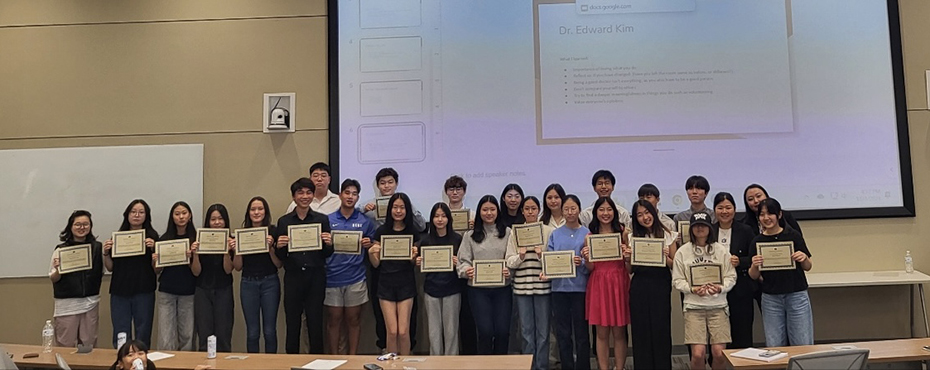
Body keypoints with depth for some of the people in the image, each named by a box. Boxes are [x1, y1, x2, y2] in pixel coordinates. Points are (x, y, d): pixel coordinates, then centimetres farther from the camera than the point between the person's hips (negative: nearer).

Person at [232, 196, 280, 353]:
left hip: (270, 283, -2)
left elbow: (279, 264, -2)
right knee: (252, 332, 6)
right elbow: (238, 267, 6)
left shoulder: (273, 232, -2)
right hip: (248, 283, 2)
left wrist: (270, 247, -17)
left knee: (269, 330, 3)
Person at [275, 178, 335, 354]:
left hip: (316, 277, 0)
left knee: (315, 324, 4)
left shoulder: (322, 219, 5)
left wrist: (329, 244, -14)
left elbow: (327, 254, 6)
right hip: (293, 277, 1)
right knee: (292, 325, 5)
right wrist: (279, 246, -13)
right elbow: (280, 257, 8)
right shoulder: (284, 221, 6)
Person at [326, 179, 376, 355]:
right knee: (334, 319, 8)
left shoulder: (365, 221, 5)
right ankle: (334, 357, 20)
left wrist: (369, 245, -10)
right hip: (332, 276, 0)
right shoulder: (328, 220, 5)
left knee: (353, 319, 8)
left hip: (356, 278, 0)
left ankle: (353, 357, 19)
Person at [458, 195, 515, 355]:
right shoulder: (470, 235, 8)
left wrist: (510, 271, -18)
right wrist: (466, 271, -18)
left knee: (503, 331, 1)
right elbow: (463, 260, 3)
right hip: (478, 289, 0)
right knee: (485, 331, -5)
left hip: (502, 288, 1)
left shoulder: (507, 233, 6)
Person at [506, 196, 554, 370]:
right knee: (526, 330, 9)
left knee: (543, 330, 5)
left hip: (543, 286, -1)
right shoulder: (515, 233, 6)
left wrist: (542, 255, -18)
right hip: (521, 286, 2)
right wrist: (520, 256, -14)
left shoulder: (549, 231, 1)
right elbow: (509, 262, 5)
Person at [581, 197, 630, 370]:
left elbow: (629, 265, 6)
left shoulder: (623, 232, 4)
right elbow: (590, 267, 5)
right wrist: (586, 258, -15)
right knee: (602, 333, 4)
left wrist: (628, 256, -15)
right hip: (598, 285, 1)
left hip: (619, 283, 0)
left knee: (619, 332, 4)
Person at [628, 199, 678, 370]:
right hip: (639, 287, 2)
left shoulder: (668, 235, 3)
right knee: (641, 330, 5)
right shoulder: (633, 238, 8)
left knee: (661, 329, 1)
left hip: (661, 287, -2)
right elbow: (630, 270, 10)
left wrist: (666, 257, -14)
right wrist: (627, 259, -9)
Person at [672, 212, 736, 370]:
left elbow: (731, 277, 5)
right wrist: (692, 289, -15)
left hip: (718, 305, 1)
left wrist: (721, 288, -14)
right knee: (698, 354, -7)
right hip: (693, 306, -1)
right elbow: (677, 280, 3)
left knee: (719, 353, -3)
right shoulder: (683, 252, 2)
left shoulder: (721, 250, 5)